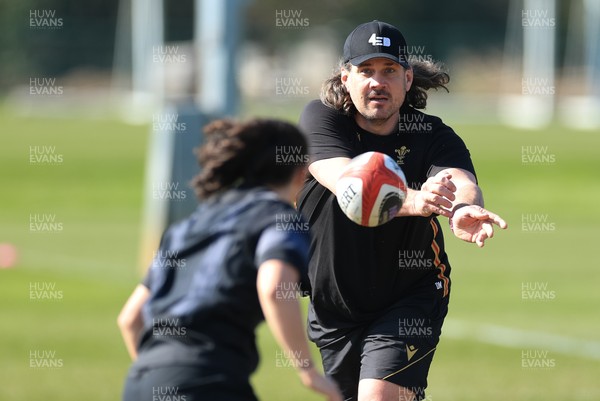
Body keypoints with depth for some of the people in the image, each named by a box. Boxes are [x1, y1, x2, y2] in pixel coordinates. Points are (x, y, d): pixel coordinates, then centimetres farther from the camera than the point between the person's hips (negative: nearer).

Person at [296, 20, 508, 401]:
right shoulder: (320, 119, -14)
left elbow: (461, 181, -36)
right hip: (333, 308, 2)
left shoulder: (433, 137, -14)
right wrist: (411, 200, -55)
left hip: (413, 296, -2)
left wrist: (465, 209, -63)